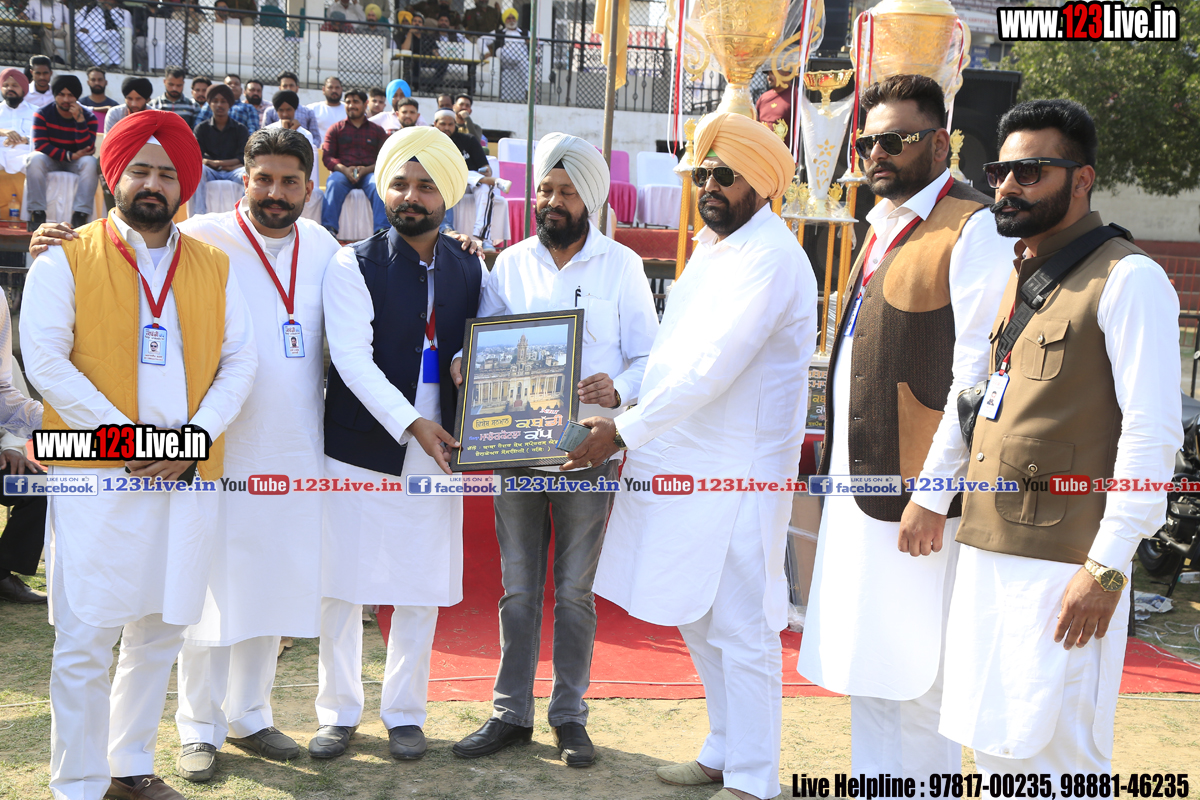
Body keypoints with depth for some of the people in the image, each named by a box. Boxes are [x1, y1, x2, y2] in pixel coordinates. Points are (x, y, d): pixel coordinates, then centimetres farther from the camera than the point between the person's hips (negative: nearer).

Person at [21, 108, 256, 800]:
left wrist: (195, 435, -8)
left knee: (161, 633, 11)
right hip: (95, 475, -3)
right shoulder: (66, 261, 1)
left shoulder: (214, 268, 11)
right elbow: (46, 361, -8)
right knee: (86, 642, -3)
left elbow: (240, 361, 7)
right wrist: (126, 436, -14)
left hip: (190, 475, 4)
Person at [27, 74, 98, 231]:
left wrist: (80, 120, -28)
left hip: (76, 161, 0)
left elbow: (87, 149, -18)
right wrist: (70, 156, -26)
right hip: (51, 160, 0)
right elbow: (40, 145, -17)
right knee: (35, 159, -32)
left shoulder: (88, 117, -8)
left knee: (90, 163, -32)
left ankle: (80, 215, -38)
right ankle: (37, 212, -31)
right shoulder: (43, 114, -9)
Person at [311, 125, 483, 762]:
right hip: (359, 450, -3)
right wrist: (411, 423, -23)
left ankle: (404, 713, 26)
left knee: (422, 590, 10)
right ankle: (339, 711, 23)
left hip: (436, 453, 3)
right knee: (342, 588, 6)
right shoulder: (353, 266, -5)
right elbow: (353, 361, -15)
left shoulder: (471, 270, 8)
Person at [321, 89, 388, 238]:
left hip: (369, 172, 0)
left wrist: (366, 169, -13)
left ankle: (383, 229, -42)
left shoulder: (377, 130, 18)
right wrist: (344, 169, -14)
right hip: (342, 172, 0)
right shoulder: (336, 129, 19)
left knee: (379, 185, -35)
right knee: (334, 183, -35)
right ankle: (329, 228, -42)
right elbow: (327, 157, 8)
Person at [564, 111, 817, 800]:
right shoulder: (712, 246, 16)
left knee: (741, 629, -2)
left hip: (737, 474, -10)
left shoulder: (771, 258, -15)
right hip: (684, 464, 10)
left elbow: (711, 368, -21)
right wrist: (622, 406, 9)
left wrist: (624, 432, -17)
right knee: (695, 617, 18)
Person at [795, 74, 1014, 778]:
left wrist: (932, 493, -20)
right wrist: (841, 466, 17)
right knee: (864, 666, 18)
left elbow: (976, 376, -18)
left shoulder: (974, 229, -12)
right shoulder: (886, 225, 16)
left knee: (915, 678, 1)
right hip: (860, 483, 9)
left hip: (913, 496, -9)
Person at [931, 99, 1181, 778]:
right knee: (994, 747, 13)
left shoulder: (1129, 278, -8)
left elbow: (1153, 434, -14)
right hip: (985, 551, 7)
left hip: (1065, 563, -7)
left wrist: (1106, 568, -18)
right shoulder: (1014, 278, 16)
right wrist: (931, 494, 18)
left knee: (1057, 758, -1)